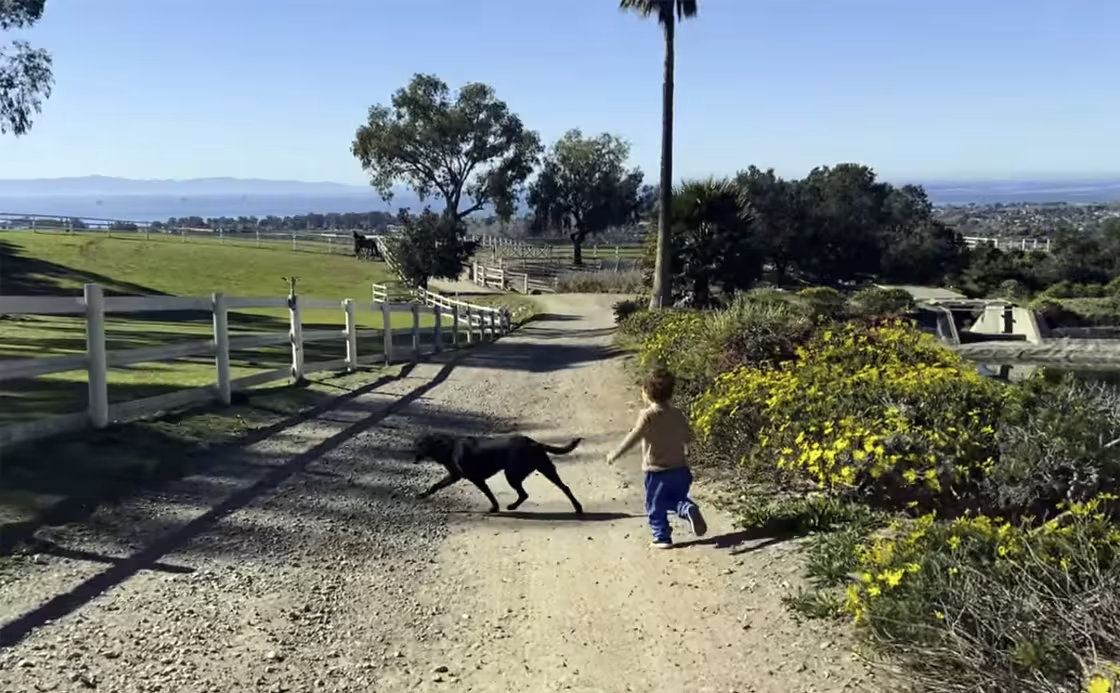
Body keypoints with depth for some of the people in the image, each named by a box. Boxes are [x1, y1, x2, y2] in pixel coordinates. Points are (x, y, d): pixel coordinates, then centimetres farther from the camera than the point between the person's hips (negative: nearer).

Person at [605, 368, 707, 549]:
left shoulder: (647, 416, -14)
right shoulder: (679, 415, 2)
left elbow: (632, 438, -16)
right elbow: (688, 438, 11)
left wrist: (615, 454, -7)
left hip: (657, 471, -5)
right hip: (680, 469, 5)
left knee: (655, 507, 11)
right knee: (677, 499, 21)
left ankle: (662, 538, 13)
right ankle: (688, 508, -9)